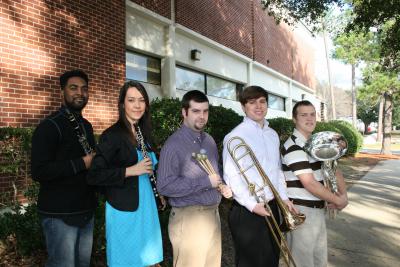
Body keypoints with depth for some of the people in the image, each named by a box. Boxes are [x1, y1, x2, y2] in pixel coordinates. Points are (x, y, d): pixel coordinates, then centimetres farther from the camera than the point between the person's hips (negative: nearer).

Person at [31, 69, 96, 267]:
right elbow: (39, 172, -22)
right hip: (59, 214, -8)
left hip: (86, 210, 8)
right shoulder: (49, 126, -13)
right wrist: (81, 163, -23)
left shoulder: (86, 126, 12)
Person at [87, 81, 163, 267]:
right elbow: (93, 176, -19)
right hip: (124, 209, -7)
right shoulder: (113, 135, -14)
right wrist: (131, 170, -22)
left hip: (146, 206, 7)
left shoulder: (142, 133, 9)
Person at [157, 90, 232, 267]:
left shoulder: (209, 141, 10)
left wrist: (222, 186, 0)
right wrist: (205, 182, -21)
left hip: (213, 214, 7)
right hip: (189, 218, -7)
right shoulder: (174, 144, -15)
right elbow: (164, 186, -22)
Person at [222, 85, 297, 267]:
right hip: (247, 212, -7)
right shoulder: (235, 137, -14)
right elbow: (231, 177, -17)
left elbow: (277, 170, 15)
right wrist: (252, 205, -20)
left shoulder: (273, 135, 10)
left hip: (271, 206, 7)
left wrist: (284, 197, 7)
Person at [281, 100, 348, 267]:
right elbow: (309, 184, -23)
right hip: (301, 211, -8)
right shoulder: (294, 146, -19)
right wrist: (337, 201, -10)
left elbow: (333, 169, 12)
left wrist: (343, 195, -5)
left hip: (318, 209, 9)